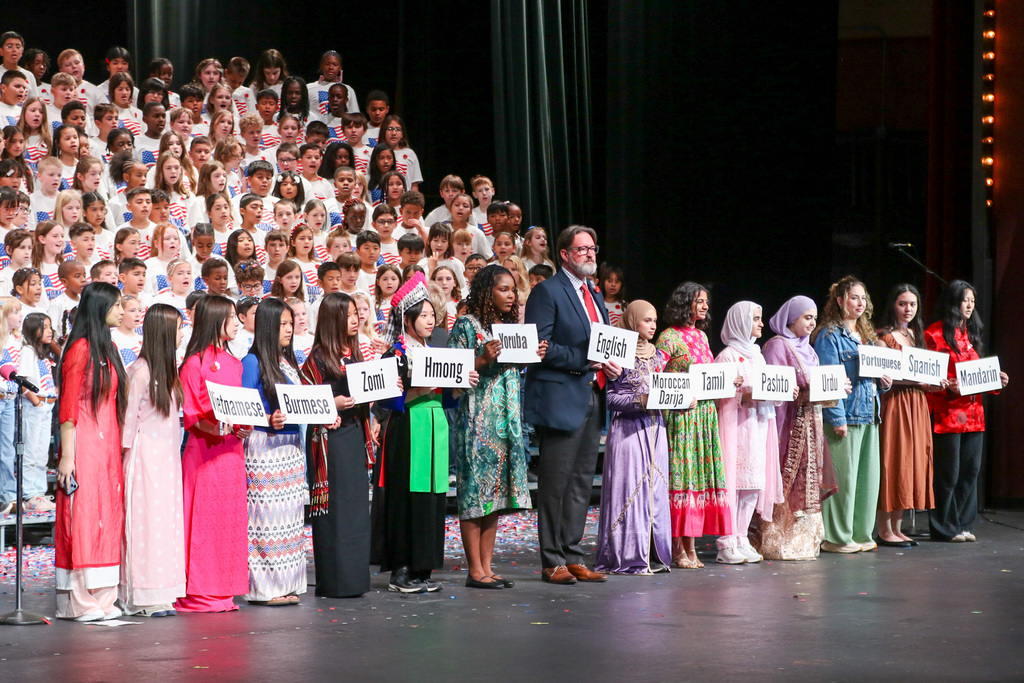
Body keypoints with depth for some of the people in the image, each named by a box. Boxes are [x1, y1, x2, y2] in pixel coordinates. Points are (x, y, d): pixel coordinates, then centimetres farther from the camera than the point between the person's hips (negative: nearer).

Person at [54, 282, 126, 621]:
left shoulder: (108, 348, 17)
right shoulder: (81, 349, -10)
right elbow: (68, 407, -13)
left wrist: (120, 447, 15)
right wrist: (67, 457, -17)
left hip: (108, 446, 9)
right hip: (85, 444, -9)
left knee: (107, 517, 7)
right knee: (83, 517, -6)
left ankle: (101, 598, 11)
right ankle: (81, 603, -3)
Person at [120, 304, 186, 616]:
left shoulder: (168, 369, 12)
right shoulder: (141, 371, -13)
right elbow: (129, 418, -10)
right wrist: (128, 458, -9)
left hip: (168, 457, 8)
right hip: (146, 458, -8)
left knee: (168, 518, 7)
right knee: (147, 520, -6)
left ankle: (161, 594, 9)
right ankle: (146, 597, -3)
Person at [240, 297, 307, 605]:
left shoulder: (289, 362, 16)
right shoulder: (252, 362, -7)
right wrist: (269, 420, -25)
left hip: (291, 444, 8)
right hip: (264, 445, -8)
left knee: (290, 515, 7)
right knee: (267, 513, -8)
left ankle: (286, 583, 12)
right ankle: (264, 585, -4)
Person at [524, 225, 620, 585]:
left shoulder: (595, 296, 20)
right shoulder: (547, 291, -6)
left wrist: (611, 366, 4)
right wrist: (583, 359, -20)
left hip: (591, 398, 8)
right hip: (560, 399, -8)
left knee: (582, 483, 10)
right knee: (555, 484, -4)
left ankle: (573, 558, 15)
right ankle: (553, 562, 0)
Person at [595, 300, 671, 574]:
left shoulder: (658, 356, 15)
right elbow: (612, 398, -9)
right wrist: (640, 400, -20)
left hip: (655, 428, 7)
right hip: (629, 429, -7)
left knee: (656, 488, 5)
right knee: (631, 489, -7)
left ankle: (654, 554, 9)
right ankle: (629, 557, -5)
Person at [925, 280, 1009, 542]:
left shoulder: (970, 334, 20)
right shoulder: (935, 334, -5)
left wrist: (996, 379, 6)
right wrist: (947, 385, -24)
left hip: (973, 411, 8)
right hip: (947, 413, -8)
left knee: (970, 470, 7)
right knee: (948, 473, -5)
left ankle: (963, 525, 15)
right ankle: (945, 528, 2)